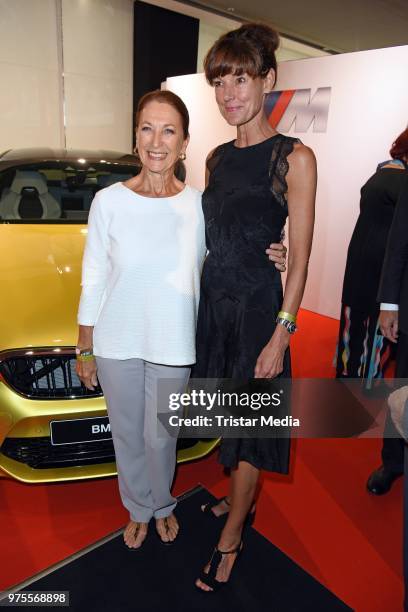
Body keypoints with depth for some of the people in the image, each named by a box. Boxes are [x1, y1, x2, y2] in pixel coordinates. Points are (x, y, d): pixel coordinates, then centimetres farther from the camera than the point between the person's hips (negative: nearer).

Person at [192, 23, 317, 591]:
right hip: (212, 298, 6)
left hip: (258, 305, -6)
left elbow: (299, 257, -11)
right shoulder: (218, 157, 9)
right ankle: (241, 499, 44)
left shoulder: (294, 158, -9)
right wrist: (200, 303, 12)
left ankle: (229, 540, 27)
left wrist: (280, 335, -15)